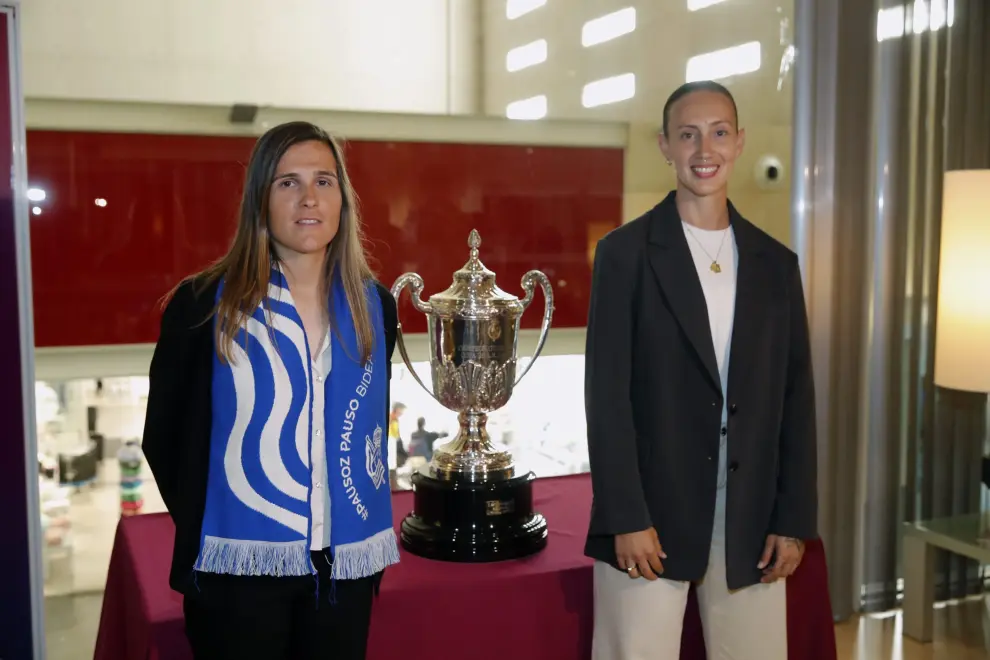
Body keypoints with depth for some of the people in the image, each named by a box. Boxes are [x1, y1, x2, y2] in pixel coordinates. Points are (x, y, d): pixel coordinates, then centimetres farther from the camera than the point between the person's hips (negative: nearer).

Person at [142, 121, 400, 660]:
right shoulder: (203, 304, -8)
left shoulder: (375, 306, 3)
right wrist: (203, 531, 2)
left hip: (347, 565, 3)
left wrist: (368, 529, 9)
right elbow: (164, 436, 0)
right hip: (238, 567, -3)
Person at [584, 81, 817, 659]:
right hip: (650, 513, -3)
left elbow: (795, 400, 9)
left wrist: (795, 519, 3)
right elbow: (607, 394, -7)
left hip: (751, 521, 4)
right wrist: (626, 517, -12)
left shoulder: (776, 263, 9)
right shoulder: (626, 253, -2)